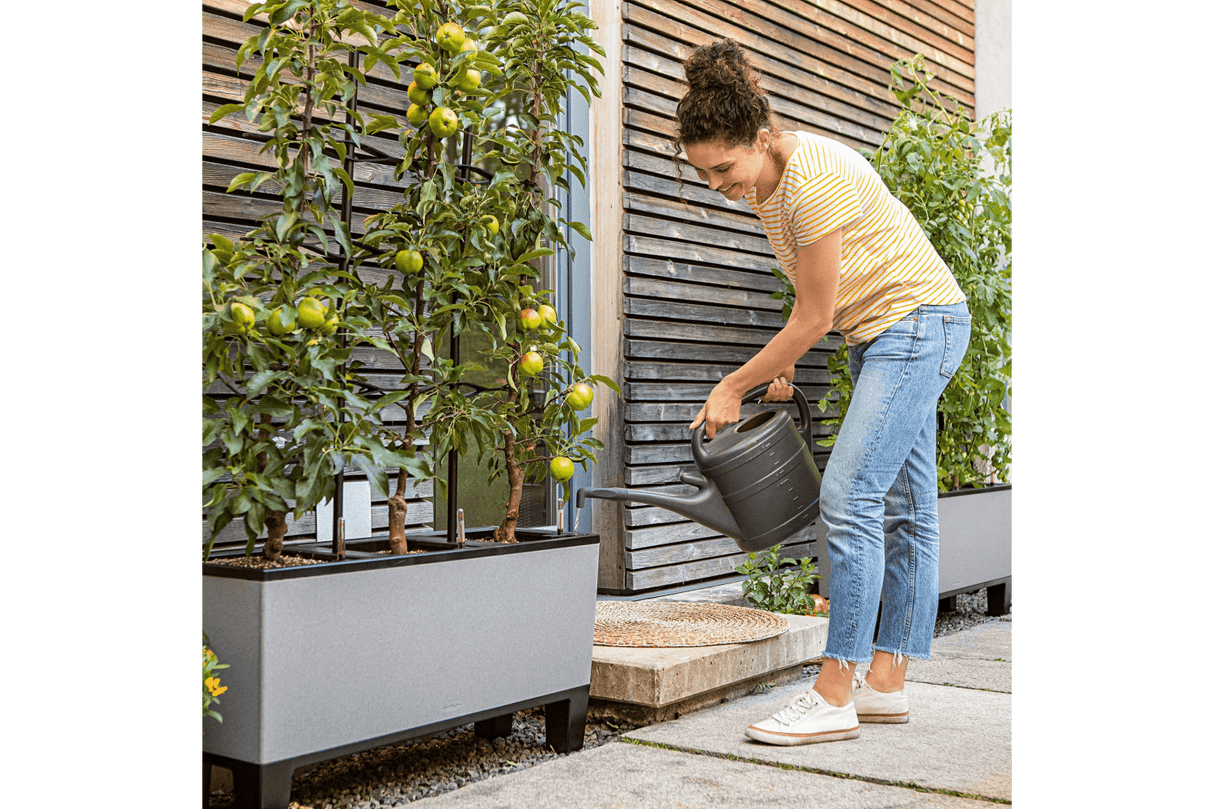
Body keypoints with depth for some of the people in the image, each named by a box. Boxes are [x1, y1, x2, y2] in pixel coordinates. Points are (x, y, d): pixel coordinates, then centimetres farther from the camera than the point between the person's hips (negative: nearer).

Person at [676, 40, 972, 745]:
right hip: (883, 335, 10)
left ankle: (834, 698, -13)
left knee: (850, 497, -16)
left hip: (918, 321, -10)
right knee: (904, 508, 9)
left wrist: (733, 387, -12)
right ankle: (887, 685, 14)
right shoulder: (764, 179, 3)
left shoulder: (814, 179, -26)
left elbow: (814, 317, -20)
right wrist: (782, 365, 12)